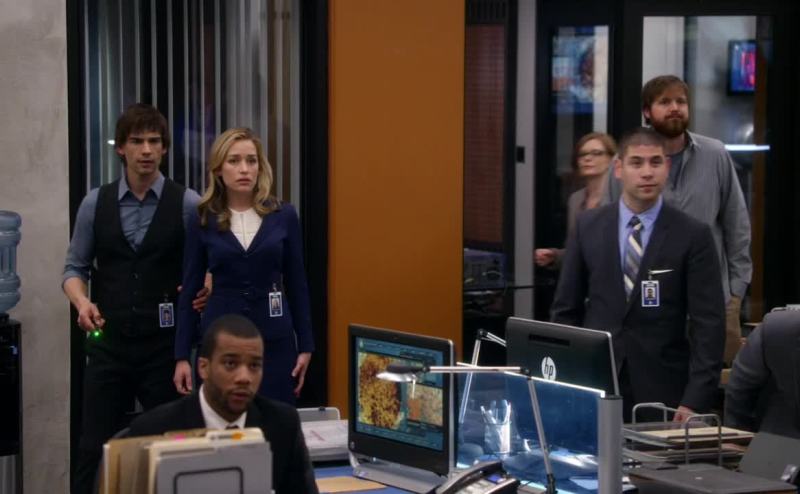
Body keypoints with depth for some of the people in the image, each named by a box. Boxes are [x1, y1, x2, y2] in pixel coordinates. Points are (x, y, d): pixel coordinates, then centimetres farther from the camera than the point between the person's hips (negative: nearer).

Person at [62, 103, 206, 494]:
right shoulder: (95, 203, 4)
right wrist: (82, 301, -12)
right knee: (95, 446, 1)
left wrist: (206, 290, -21)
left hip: (165, 345, -1)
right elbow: (75, 267, 8)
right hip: (108, 343, 1)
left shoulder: (187, 204, -3)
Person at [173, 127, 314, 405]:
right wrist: (182, 355, -1)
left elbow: (296, 284, 6)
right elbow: (190, 289, 3)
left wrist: (305, 346, 2)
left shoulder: (284, 216, 1)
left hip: (275, 340, 0)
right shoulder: (203, 221, 0)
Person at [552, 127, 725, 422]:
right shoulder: (588, 227, 5)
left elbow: (708, 325, -6)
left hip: (662, 388, -2)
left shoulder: (693, 236, -3)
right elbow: (566, 310, 9)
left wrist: (695, 401, -15)